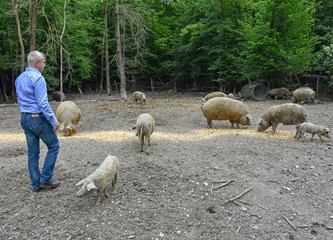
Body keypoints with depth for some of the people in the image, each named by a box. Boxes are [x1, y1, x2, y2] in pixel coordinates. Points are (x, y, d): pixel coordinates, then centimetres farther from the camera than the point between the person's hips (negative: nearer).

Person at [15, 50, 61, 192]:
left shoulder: (19, 79, 13)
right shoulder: (37, 78, -16)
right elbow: (43, 103, -21)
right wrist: (54, 121, -17)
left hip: (25, 119, 8)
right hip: (38, 118, -8)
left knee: (33, 152, 10)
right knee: (53, 146, 6)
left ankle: (36, 184, 15)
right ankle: (45, 179, 4)